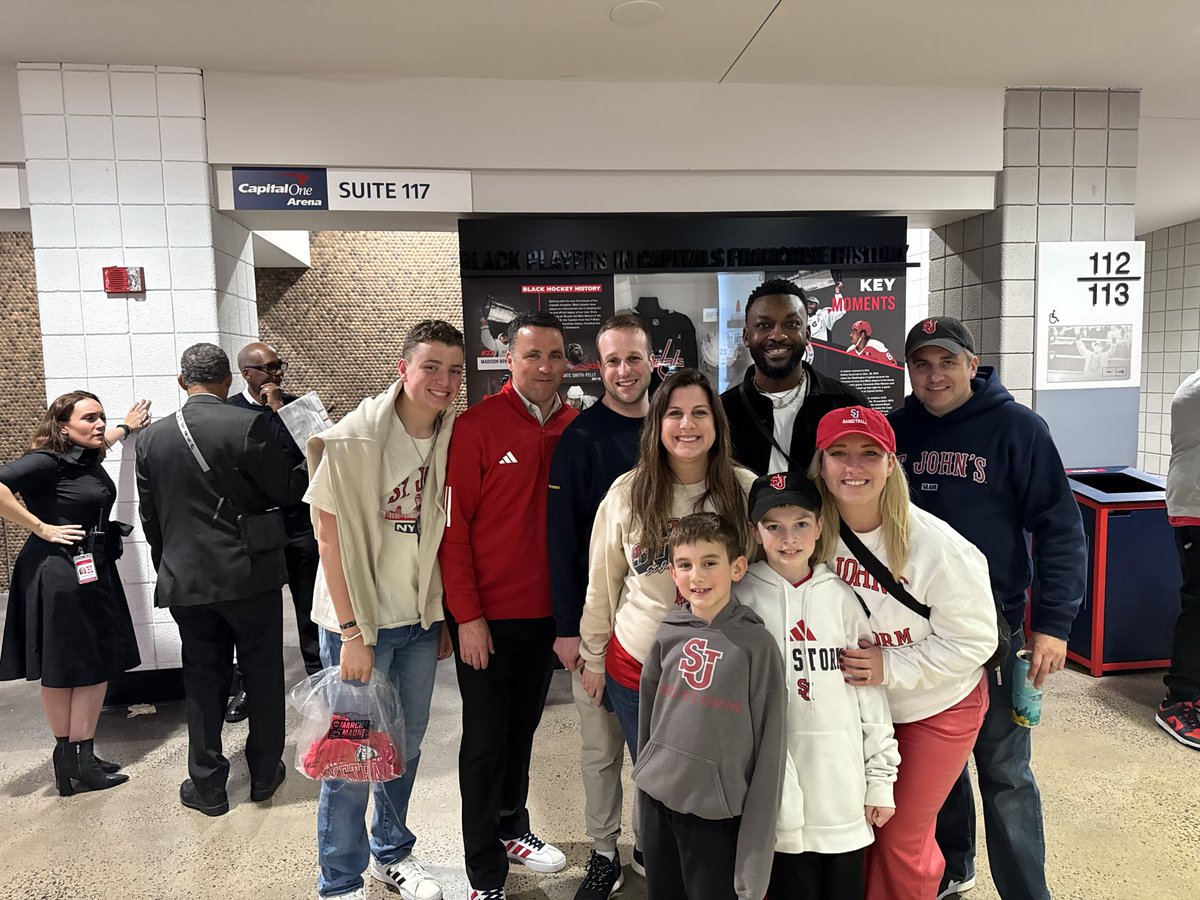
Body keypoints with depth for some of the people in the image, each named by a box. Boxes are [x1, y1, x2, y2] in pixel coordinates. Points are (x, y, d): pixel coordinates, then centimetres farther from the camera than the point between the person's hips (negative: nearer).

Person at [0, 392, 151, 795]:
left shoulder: (86, 457, 9)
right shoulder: (47, 460, -16)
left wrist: (126, 427, 46)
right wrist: (40, 528, -21)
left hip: (93, 572, 8)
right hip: (58, 575, -8)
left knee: (98, 663, 9)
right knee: (61, 669, 6)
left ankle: (79, 757, 19)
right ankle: (72, 756, 17)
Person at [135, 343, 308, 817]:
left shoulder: (152, 437, 2)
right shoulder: (248, 425, -14)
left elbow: (150, 516, 9)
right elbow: (286, 490, -8)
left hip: (185, 579, 4)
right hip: (250, 574, -3)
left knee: (202, 677, 14)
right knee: (262, 672, 13)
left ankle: (207, 786, 23)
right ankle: (264, 773, 25)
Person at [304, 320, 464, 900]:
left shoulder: (451, 440, -1)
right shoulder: (353, 439, -16)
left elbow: (443, 534, 7)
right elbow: (329, 534, -14)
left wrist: (446, 617, 6)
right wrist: (353, 632, -15)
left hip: (420, 620, 5)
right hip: (360, 620, -5)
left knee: (406, 745, 18)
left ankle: (391, 853, 40)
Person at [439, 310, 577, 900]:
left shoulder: (575, 427, 0)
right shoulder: (477, 426, -13)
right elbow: (453, 527, -12)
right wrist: (467, 615, -14)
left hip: (546, 613, 5)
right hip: (487, 616, -4)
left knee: (523, 728, 21)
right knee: (485, 739, 8)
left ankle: (511, 828, 42)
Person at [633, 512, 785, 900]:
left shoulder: (756, 644, -13)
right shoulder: (668, 635, -3)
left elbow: (769, 750, -10)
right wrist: (644, 781, 15)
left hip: (718, 813, -4)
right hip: (658, 800, 4)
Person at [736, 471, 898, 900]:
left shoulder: (840, 597, 1)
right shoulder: (742, 599, -4)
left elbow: (870, 690, 4)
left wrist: (881, 779, 4)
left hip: (844, 783, 2)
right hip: (776, 780, -2)